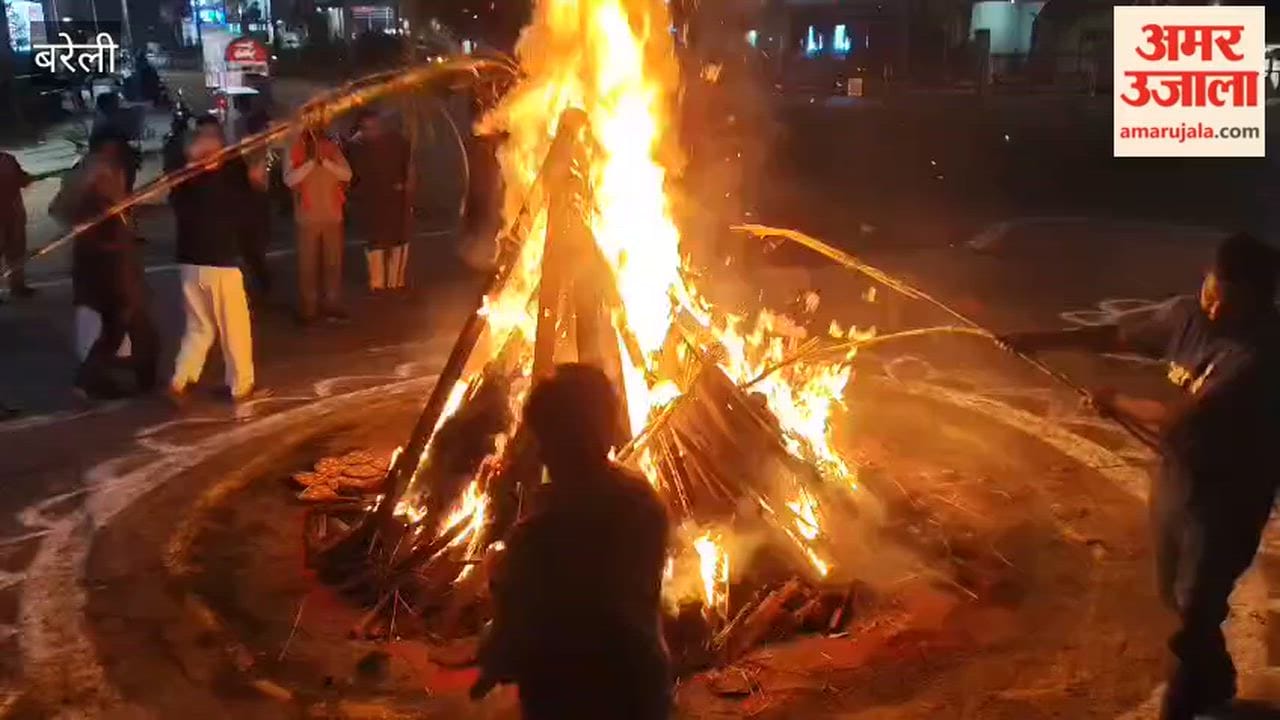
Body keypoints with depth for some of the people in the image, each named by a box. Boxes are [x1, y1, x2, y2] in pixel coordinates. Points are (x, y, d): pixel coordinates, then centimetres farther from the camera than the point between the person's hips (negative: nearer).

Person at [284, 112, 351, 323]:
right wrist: (311, 161, -22)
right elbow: (289, 179, -14)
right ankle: (307, 309, 6)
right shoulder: (294, 149, -2)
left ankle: (332, 304, 17)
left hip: (333, 215, 3)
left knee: (334, 263, 8)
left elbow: (347, 174, -5)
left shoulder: (331, 147, 6)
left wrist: (325, 161, -18)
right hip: (308, 216, -3)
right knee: (308, 265, 0)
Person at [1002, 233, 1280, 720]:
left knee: (1195, 611, 1)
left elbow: (1184, 416, -29)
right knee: (1178, 597, 23)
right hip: (1176, 475, 8)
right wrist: (1041, 340, 5)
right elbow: (1118, 337, 8)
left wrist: (1117, 404, -13)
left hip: (1227, 497, -8)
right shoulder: (1188, 316, -5)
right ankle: (1213, 681, 47)